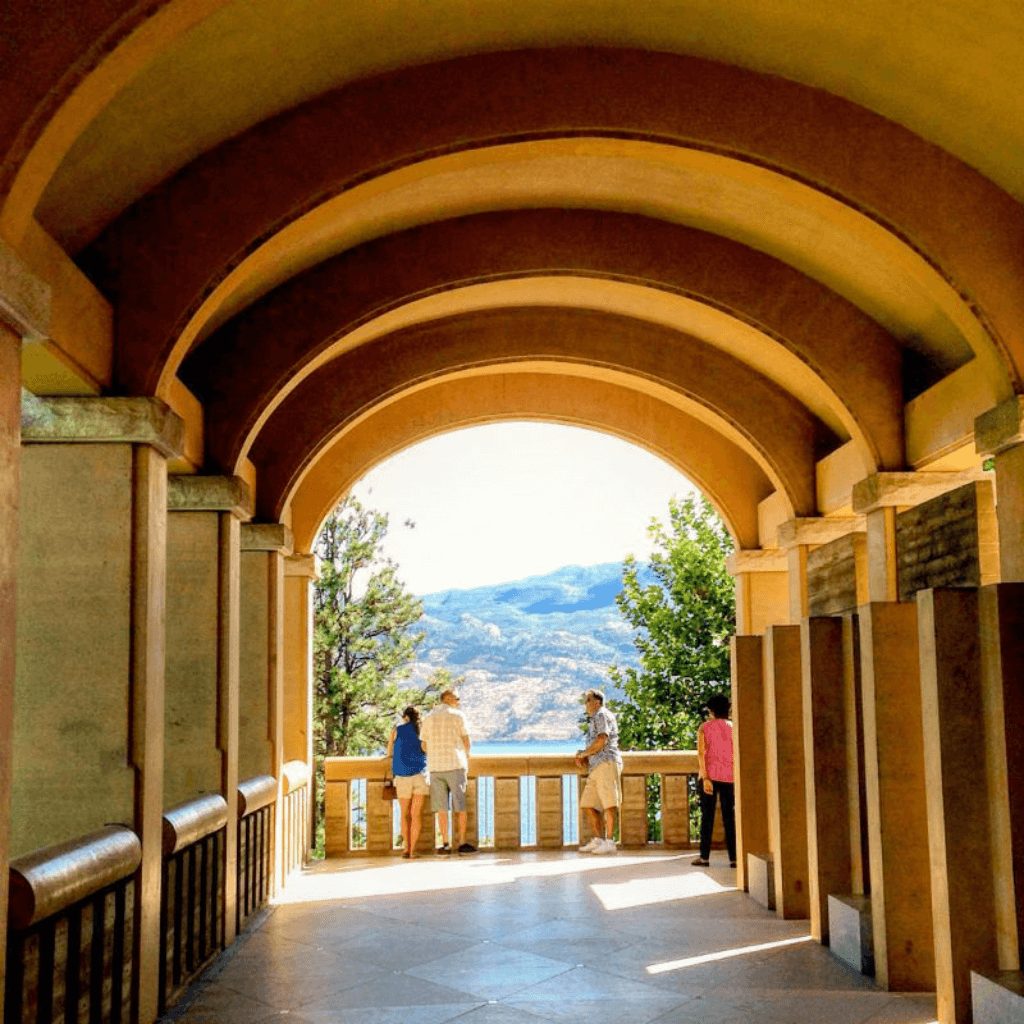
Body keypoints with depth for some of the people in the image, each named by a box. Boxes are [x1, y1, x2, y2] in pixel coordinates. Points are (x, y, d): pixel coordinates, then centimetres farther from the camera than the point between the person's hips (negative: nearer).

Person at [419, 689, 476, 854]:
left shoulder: (428, 718, 11)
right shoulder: (458, 716, 0)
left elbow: (424, 745, 11)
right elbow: (466, 742, 0)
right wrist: (466, 759, 17)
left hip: (435, 767, 3)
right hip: (455, 765, -3)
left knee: (441, 808, 5)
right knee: (460, 806, 3)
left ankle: (445, 844, 2)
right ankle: (462, 842, 1)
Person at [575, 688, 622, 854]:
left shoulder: (602, 715, -1)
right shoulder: (594, 719, 29)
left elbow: (602, 740, -15)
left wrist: (584, 753, -5)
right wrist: (582, 756, 12)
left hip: (606, 763, -10)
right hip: (596, 767, 10)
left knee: (609, 803, -11)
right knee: (589, 804, 4)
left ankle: (609, 842, -14)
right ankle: (598, 840, 5)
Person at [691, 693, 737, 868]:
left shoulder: (704, 727, 1)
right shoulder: (733, 727, 5)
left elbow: (701, 754, -9)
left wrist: (705, 778, -12)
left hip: (709, 775, -1)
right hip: (728, 776, 1)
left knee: (707, 816, 3)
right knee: (729, 817, 4)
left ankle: (704, 857, 2)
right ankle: (734, 857, 0)